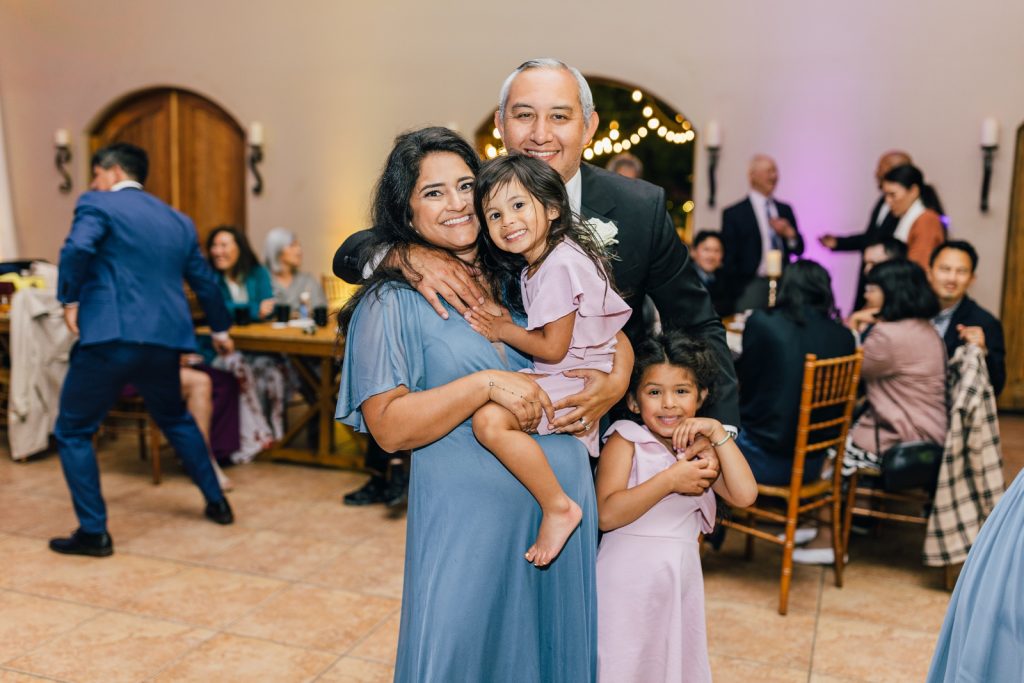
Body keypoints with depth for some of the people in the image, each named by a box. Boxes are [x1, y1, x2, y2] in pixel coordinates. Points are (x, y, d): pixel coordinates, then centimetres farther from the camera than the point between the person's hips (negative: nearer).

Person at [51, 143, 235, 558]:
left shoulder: (97, 204, 1)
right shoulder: (179, 221, 18)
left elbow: (77, 249, -20)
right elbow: (204, 280, 26)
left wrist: (70, 300, -7)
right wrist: (220, 329, 39)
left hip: (110, 336, -6)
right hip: (165, 340, 6)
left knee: (73, 432, 9)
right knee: (175, 420, 28)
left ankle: (93, 532, 7)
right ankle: (216, 502, 32)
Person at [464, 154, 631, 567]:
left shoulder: (559, 264, -19)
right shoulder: (535, 265, 12)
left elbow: (553, 348, -19)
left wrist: (503, 331, -7)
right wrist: (506, 323, 4)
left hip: (577, 379, -11)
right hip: (561, 378, 11)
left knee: (489, 420, -26)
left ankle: (557, 506, -15)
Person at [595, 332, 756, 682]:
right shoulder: (625, 442, -9)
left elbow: (744, 495, -6)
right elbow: (607, 515, -20)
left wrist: (717, 433, -10)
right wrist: (670, 480, -23)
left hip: (680, 582, 5)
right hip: (628, 584, -5)